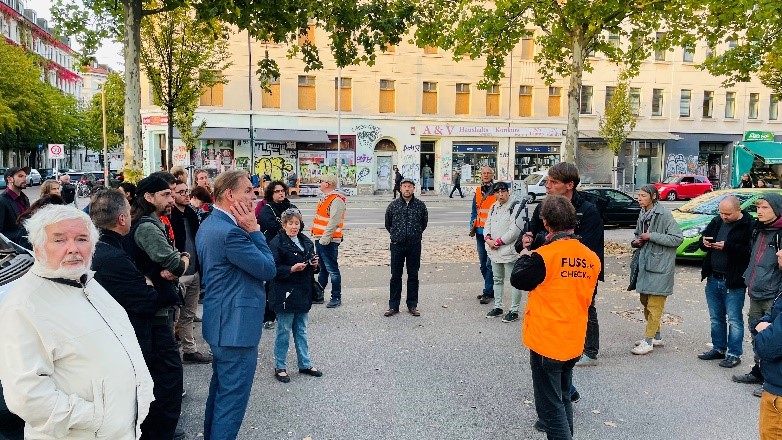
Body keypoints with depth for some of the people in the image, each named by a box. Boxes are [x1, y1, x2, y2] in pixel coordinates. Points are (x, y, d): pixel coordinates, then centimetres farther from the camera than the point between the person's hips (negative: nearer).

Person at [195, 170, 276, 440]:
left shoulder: (209, 224, 9)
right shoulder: (230, 232, -25)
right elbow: (268, 270, -19)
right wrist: (254, 230, -15)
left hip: (221, 322, 11)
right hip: (237, 326, -11)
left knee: (220, 390, 24)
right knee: (233, 397, 2)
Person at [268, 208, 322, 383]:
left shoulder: (306, 241, 9)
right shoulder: (277, 243, -13)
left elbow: (310, 264, 21)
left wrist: (314, 264, 0)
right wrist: (292, 269, -25)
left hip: (303, 293, 7)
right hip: (285, 295, -6)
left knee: (301, 330, 17)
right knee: (284, 331, 5)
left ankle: (305, 364, 27)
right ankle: (280, 367, 18)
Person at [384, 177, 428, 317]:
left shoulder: (420, 205, 0)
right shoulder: (393, 205, 0)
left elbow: (424, 223, 15)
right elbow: (388, 224, 14)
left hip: (414, 245, 0)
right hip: (397, 245, 0)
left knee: (413, 276, 7)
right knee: (395, 276, 5)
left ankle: (412, 305, 17)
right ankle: (393, 306, 13)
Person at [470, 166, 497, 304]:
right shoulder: (478, 191, 12)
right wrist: (472, 227, 7)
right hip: (480, 232, 7)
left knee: (490, 263, -7)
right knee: (483, 263, 13)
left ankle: (488, 292, -1)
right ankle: (490, 289, 25)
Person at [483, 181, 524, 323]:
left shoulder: (516, 206, -12)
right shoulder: (494, 207, 12)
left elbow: (515, 230, -19)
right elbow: (487, 225, 15)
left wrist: (498, 242, -16)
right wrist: (488, 239, -6)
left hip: (509, 250, -8)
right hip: (494, 250, 8)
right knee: (497, 279, 18)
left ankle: (514, 311, 9)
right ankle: (498, 307, 31)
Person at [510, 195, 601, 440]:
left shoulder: (544, 256, -21)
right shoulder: (591, 258, -2)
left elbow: (518, 280, -6)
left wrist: (524, 258, 13)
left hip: (546, 342, -6)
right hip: (574, 343, 7)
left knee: (550, 407, 4)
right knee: (563, 400, 23)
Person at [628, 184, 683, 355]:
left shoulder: (664, 214, -14)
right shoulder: (642, 214, 9)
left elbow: (678, 238, -17)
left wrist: (652, 236, -20)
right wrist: (636, 241, 2)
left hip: (660, 264, -8)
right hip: (645, 262, 8)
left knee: (654, 304, -3)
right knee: (645, 301, 15)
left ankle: (648, 341, 3)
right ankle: (656, 336, 29)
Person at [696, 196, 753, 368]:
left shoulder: (748, 226, -12)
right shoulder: (717, 221, 8)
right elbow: (704, 239, 17)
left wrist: (728, 247, -26)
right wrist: (704, 242, -5)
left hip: (734, 282, -7)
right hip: (713, 279, 7)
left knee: (734, 320, 3)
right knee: (716, 318, 17)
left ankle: (734, 354, 14)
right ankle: (718, 348, 30)